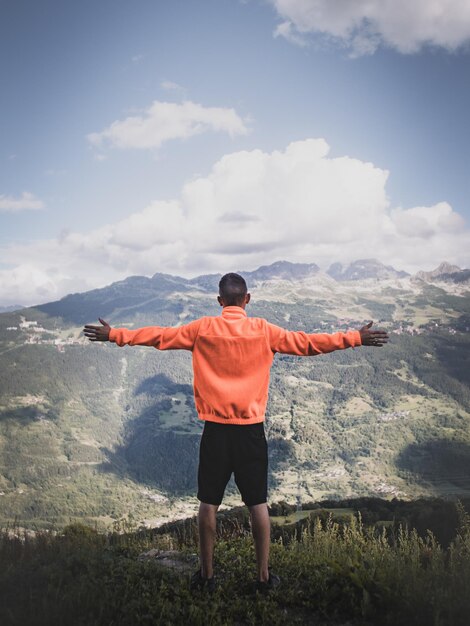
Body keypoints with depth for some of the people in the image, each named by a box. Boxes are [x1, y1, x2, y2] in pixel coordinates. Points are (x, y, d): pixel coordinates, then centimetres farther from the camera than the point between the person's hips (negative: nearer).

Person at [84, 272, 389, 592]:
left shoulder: (203, 329, -2)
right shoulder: (264, 331, -4)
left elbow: (159, 335, 3)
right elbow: (305, 342, -1)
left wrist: (114, 335, 14)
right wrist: (354, 338, 7)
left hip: (215, 429, 0)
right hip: (251, 430, 0)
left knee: (209, 503, 10)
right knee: (258, 503, 10)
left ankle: (206, 575, 20)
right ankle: (264, 575, 18)